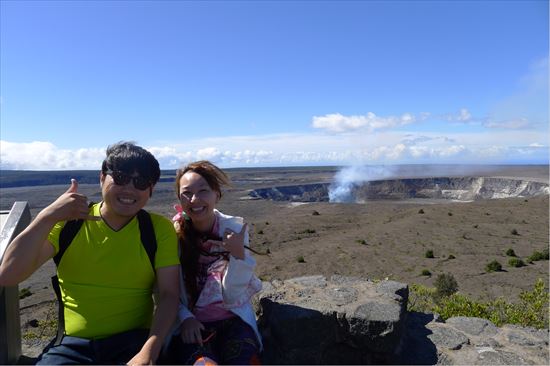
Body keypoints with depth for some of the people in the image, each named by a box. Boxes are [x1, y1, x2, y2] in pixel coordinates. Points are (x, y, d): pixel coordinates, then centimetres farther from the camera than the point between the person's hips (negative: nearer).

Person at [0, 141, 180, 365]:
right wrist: (48, 217, -17)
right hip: (72, 344, 2)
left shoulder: (160, 229, 0)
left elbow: (169, 295, -5)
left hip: (135, 341, -1)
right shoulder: (68, 222, 2)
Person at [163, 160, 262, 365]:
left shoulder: (235, 229, -7)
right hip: (188, 324, -1)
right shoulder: (173, 234, -7)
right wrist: (185, 318, -14)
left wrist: (238, 254, -22)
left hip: (233, 320, 1)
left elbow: (231, 299, -9)